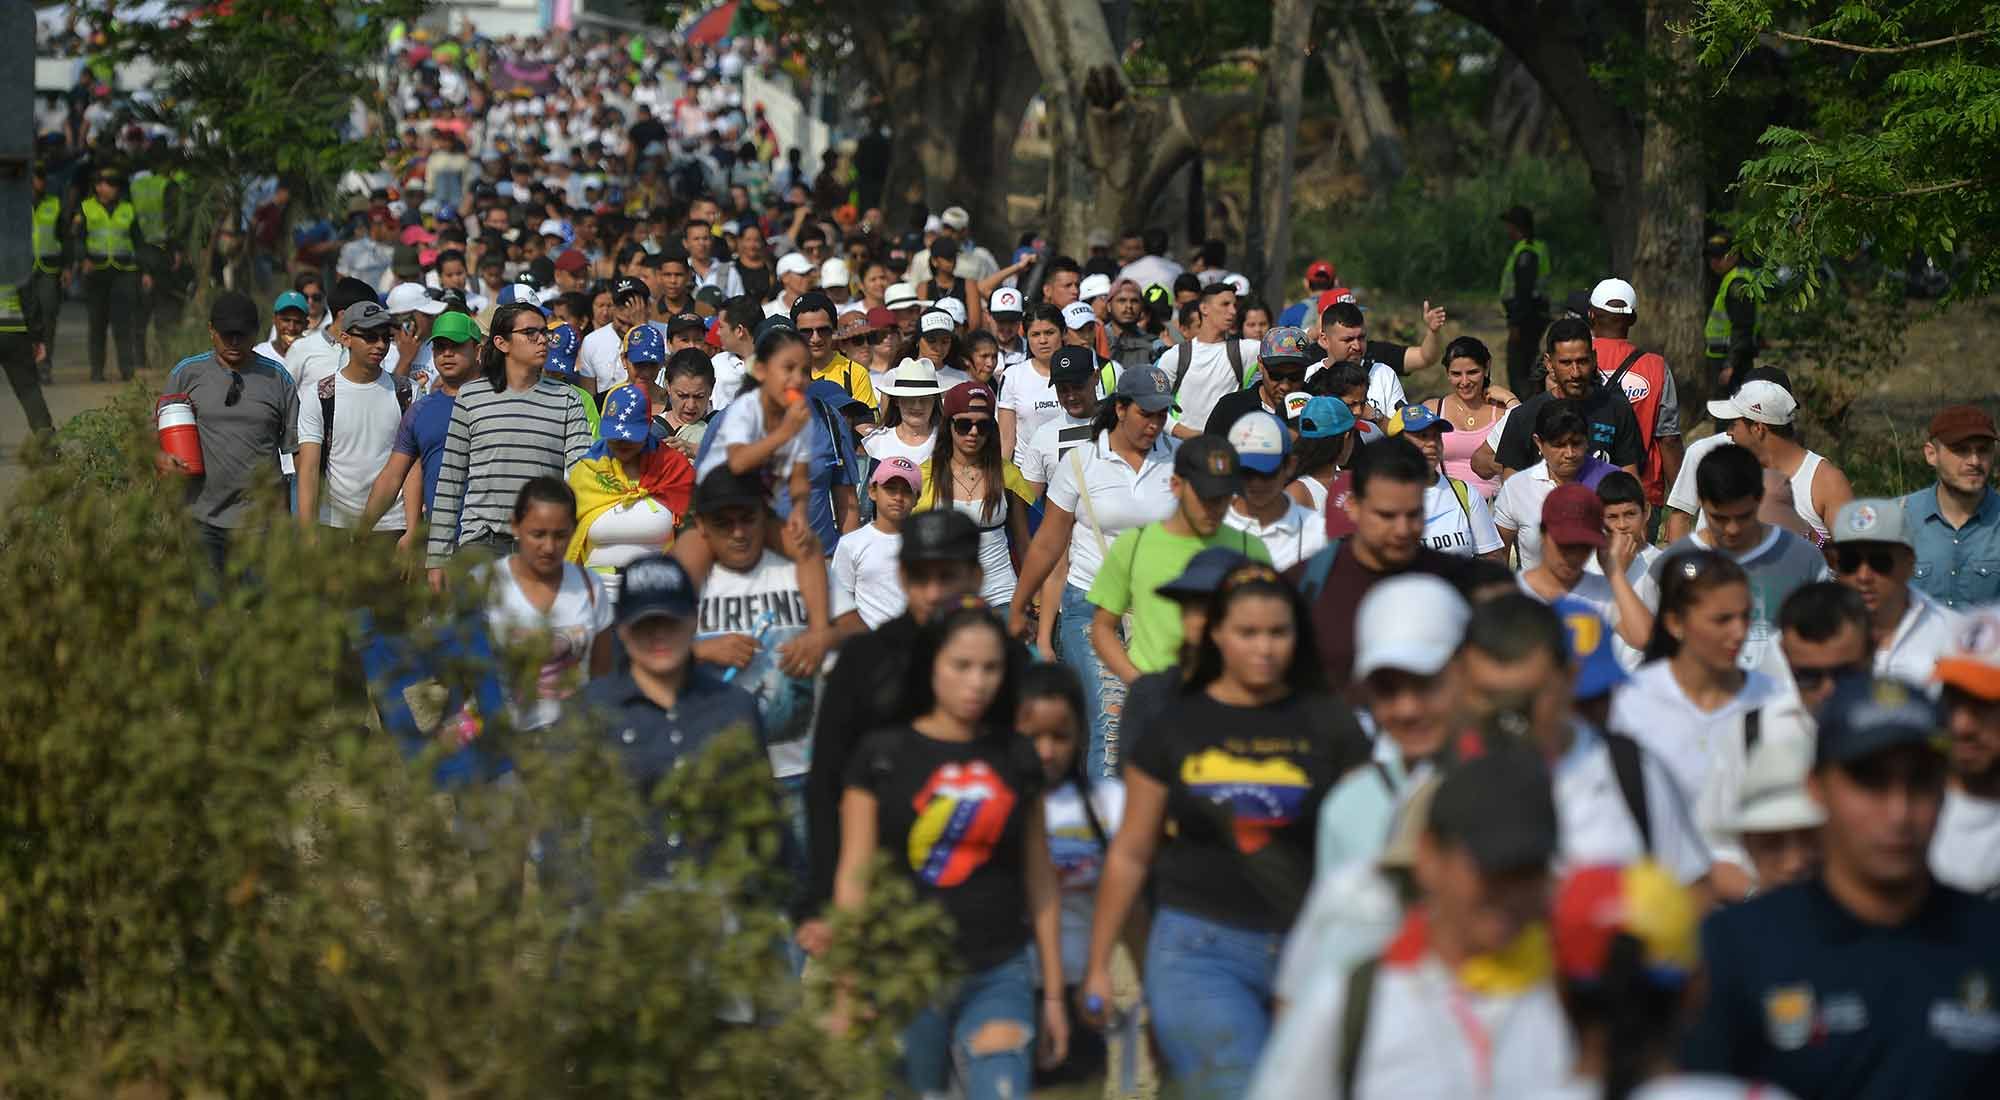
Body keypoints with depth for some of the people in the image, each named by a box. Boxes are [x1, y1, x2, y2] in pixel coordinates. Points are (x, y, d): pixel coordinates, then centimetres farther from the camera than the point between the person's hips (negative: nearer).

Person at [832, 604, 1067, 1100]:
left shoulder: (1016, 758, 7)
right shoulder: (883, 756, 0)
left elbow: (1040, 883, 11)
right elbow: (854, 878, 0)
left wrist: (1053, 993, 11)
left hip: (998, 976, 1)